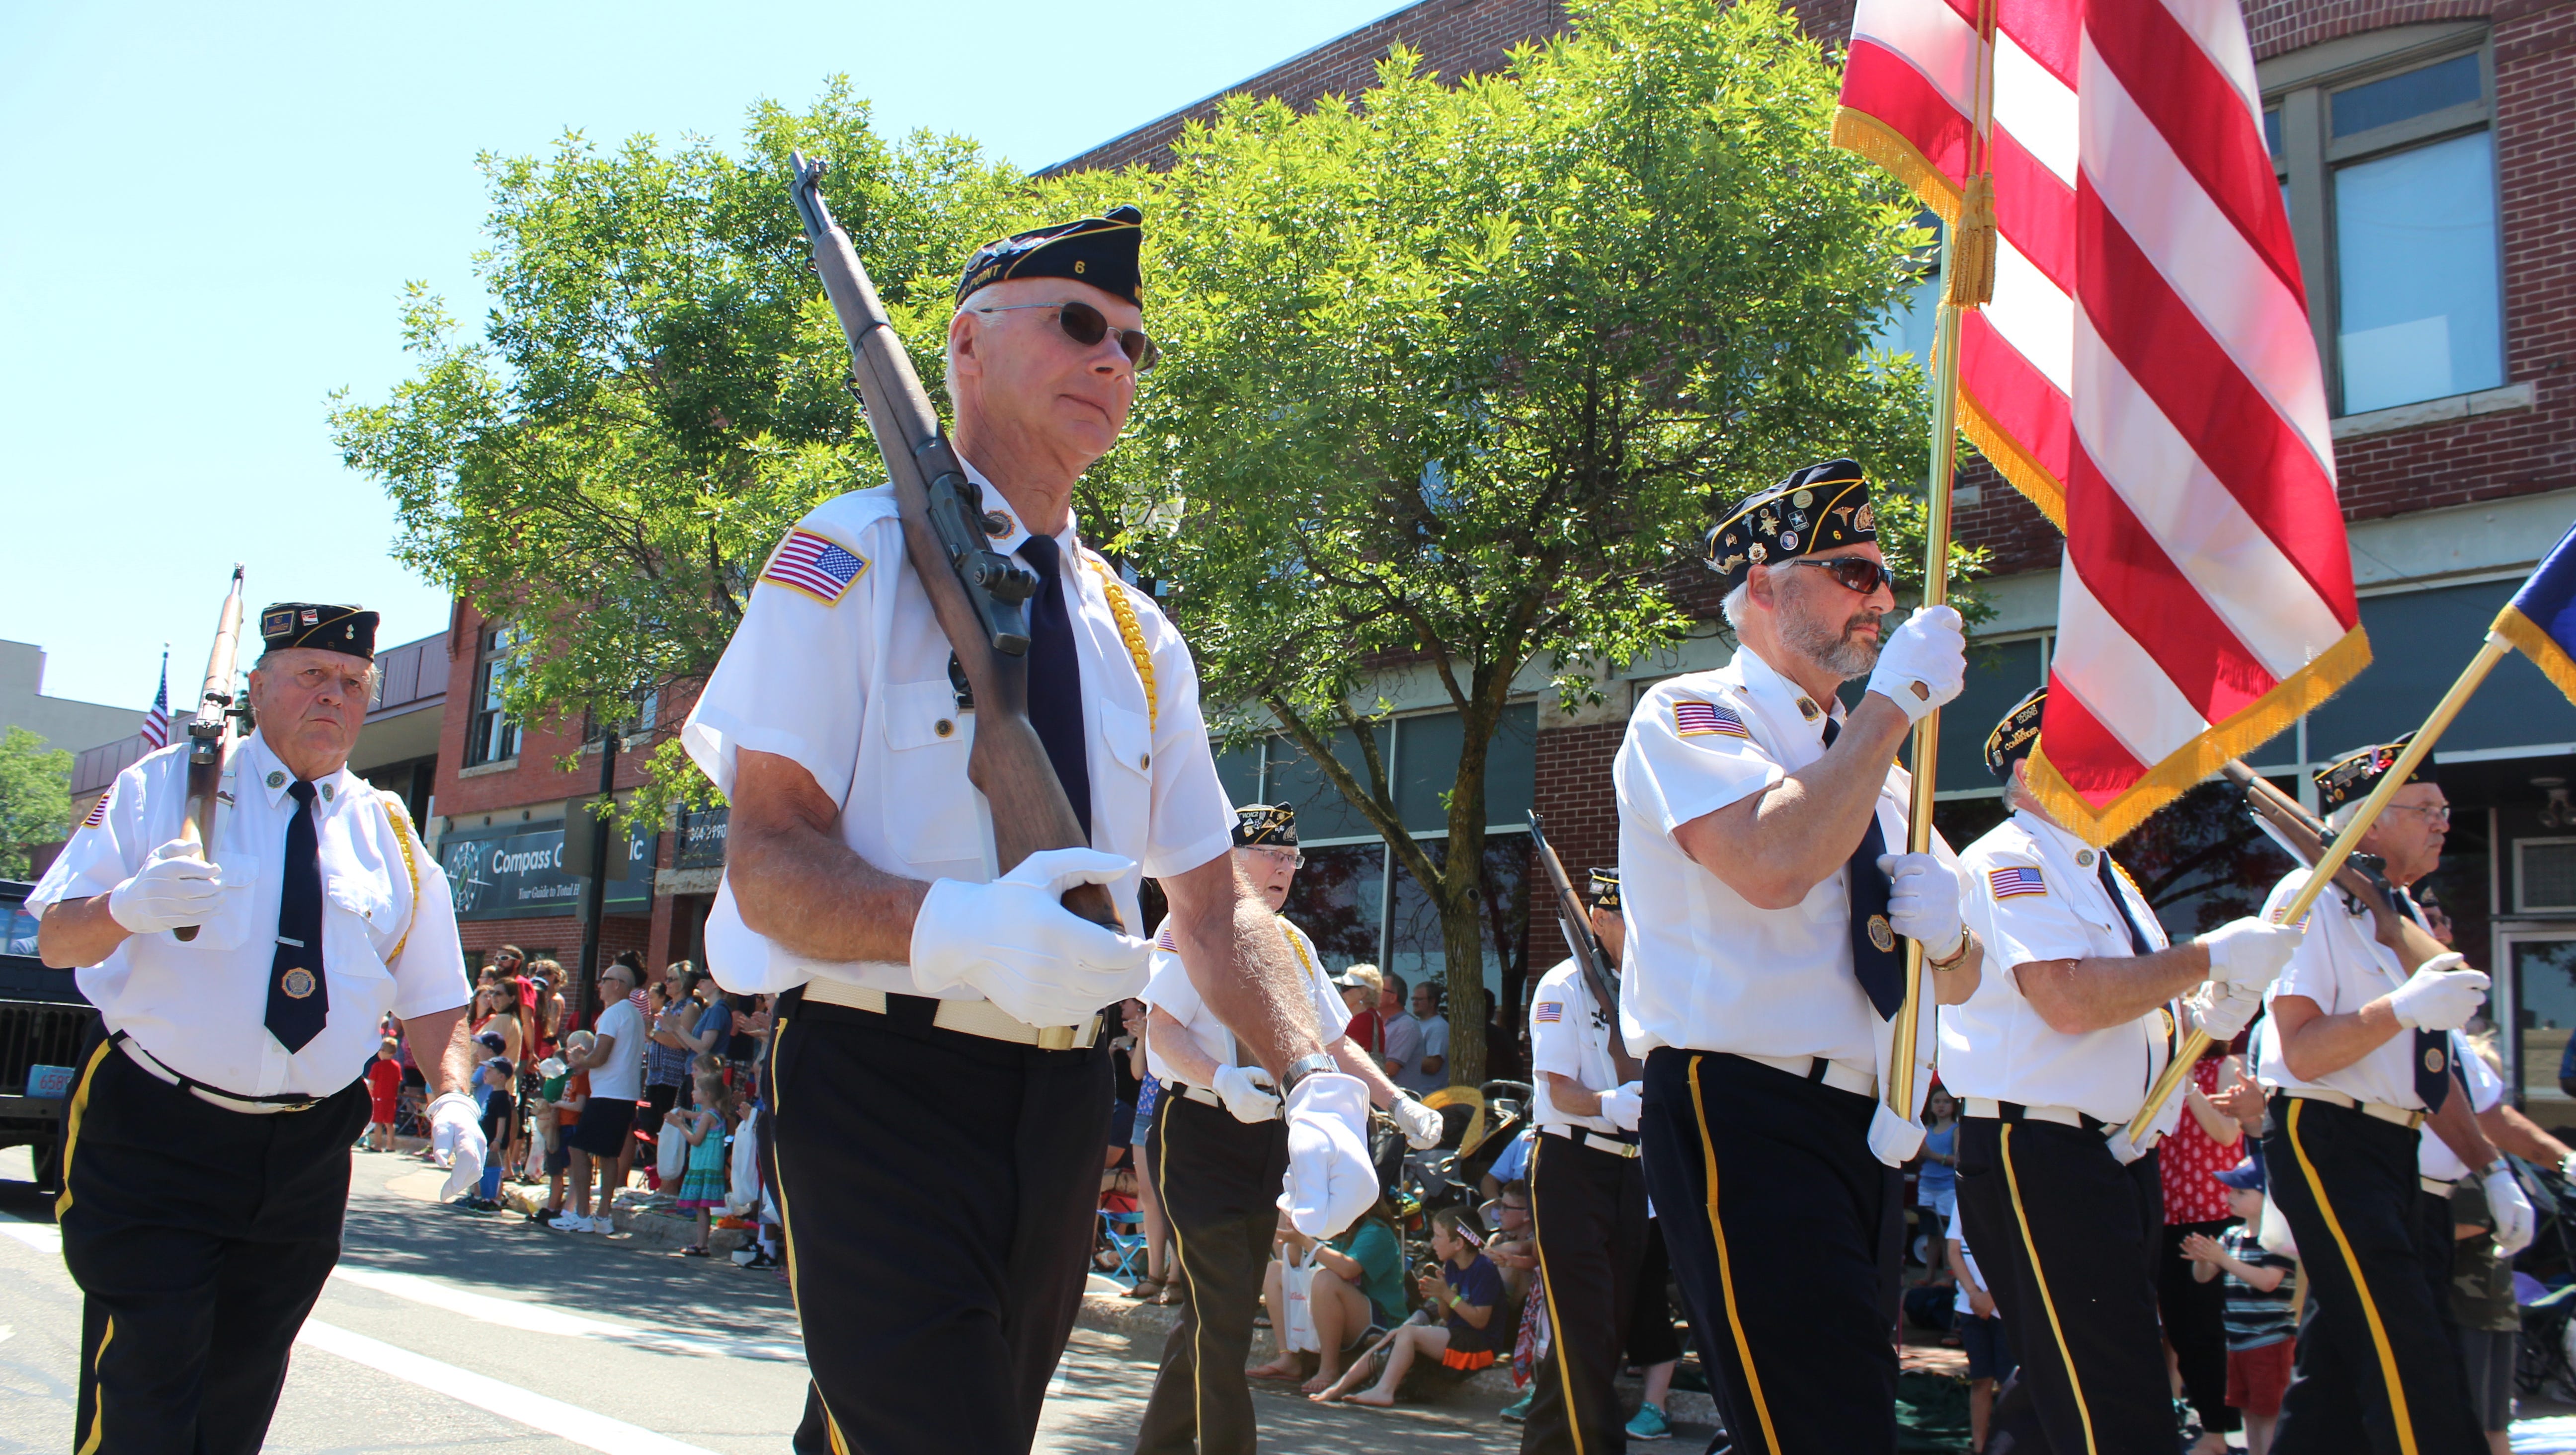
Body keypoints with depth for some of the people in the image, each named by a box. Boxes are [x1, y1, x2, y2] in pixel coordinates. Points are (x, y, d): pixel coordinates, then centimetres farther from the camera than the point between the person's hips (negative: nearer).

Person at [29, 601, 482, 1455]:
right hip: (153, 1133, -3)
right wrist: (127, 907, -26)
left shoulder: (388, 834, 10)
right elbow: (55, 940, -4)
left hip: (306, 1159, 4)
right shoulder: (160, 790, 2)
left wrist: (451, 1097, -7)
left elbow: (434, 997, 11)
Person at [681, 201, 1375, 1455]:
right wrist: (954, 927, -33)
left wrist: (1318, 1083, -4)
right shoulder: (856, 559, -4)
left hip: (1062, 1109, 6)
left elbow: (1212, 903, 13)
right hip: (880, 1087, -6)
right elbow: (768, 860, -13)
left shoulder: (1135, 634, 14)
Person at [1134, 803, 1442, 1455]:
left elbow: (1334, 1041, 19)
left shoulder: (1293, 941, 17)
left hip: (1267, 1138, 8)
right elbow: (1162, 1029, -17)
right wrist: (1223, 1079, -33)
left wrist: (1398, 1103, 6)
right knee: (1223, 1310, -12)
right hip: (1198, 1128, -7)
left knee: (1220, 1308, 13)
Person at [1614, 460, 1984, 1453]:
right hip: (1744, 1121, -8)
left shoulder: (1876, 768, 22)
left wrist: (1944, 929, -2)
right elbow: (1775, 863, -23)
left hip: (1864, 1137, 8)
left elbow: (1960, 983, 23)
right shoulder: (1689, 716, -1)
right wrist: (1897, 697, -13)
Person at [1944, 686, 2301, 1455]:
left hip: (2125, 1156, 10)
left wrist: (2203, 1014, 5)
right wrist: (2209, 957, -14)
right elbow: (2069, 999, -22)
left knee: (2064, 1389, 13)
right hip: (2039, 1156, -10)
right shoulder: (2006, 862, -9)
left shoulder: (2108, 874, 22)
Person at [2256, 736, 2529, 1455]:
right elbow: (2301, 1053, -17)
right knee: (2410, 1366, -13)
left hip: (2396, 1150, 9)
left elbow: (2430, 1067, 22)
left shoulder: (2404, 916, 17)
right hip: (2328, 1144, -9)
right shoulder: (2311, 898, -8)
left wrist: (2492, 1170, 17)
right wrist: (2405, 1008, -26)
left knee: (2345, 1355, 9)